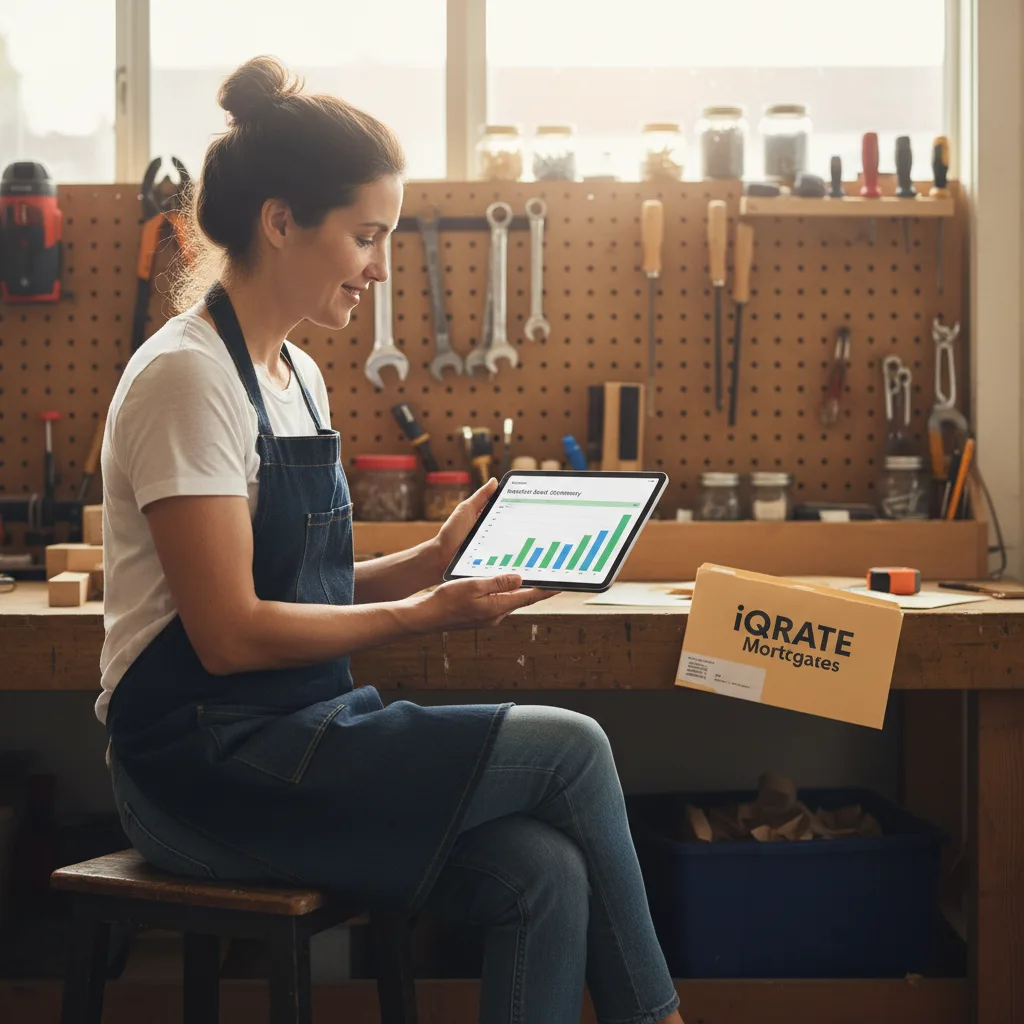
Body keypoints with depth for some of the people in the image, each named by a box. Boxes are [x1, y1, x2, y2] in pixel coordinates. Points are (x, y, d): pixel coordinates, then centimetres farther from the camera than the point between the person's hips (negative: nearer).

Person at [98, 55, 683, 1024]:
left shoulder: (298, 376, 14)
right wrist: (420, 614, -14)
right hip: (204, 762, -8)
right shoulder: (186, 377, -14)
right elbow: (230, 634, -18)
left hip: (301, 727, 8)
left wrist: (432, 561, 2)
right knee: (568, 748, -15)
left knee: (543, 875, -15)